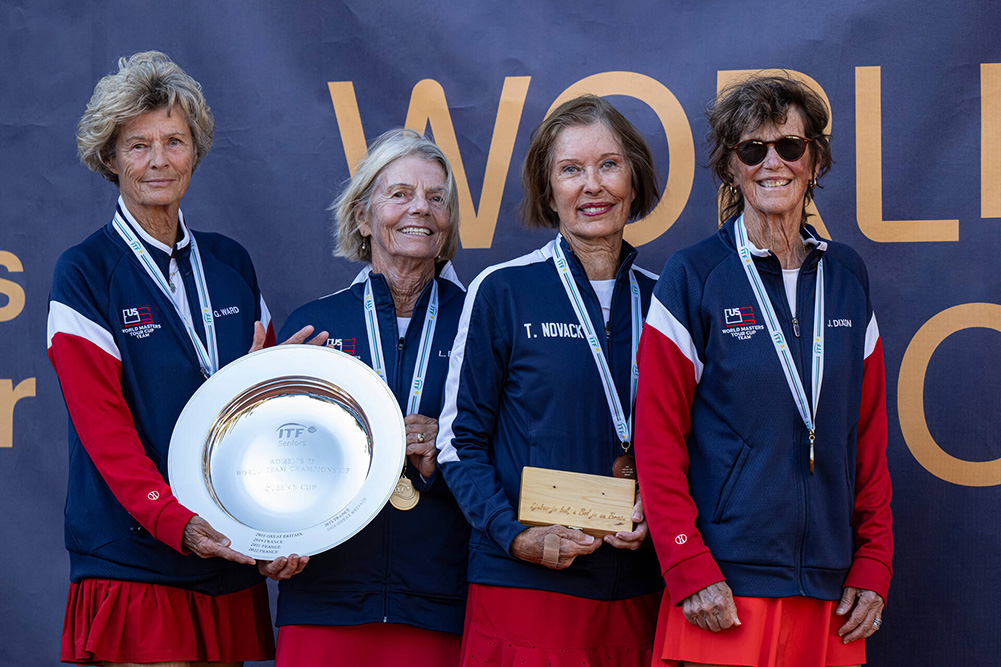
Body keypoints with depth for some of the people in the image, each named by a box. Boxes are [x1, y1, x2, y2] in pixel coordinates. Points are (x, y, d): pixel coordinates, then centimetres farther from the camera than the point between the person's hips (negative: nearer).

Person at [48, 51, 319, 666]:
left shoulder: (231, 264, 13)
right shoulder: (85, 273, -3)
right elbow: (103, 428, -12)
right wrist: (177, 523, -25)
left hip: (232, 564, 5)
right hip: (134, 563, -5)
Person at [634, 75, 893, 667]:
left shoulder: (847, 276, 11)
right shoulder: (694, 278, -2)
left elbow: (870, 435, 12)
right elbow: (657, 443, -5)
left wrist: (873, 566, 4)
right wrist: (690, 571, -13)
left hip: (829, 592, 4)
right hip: (724, 590, -4)